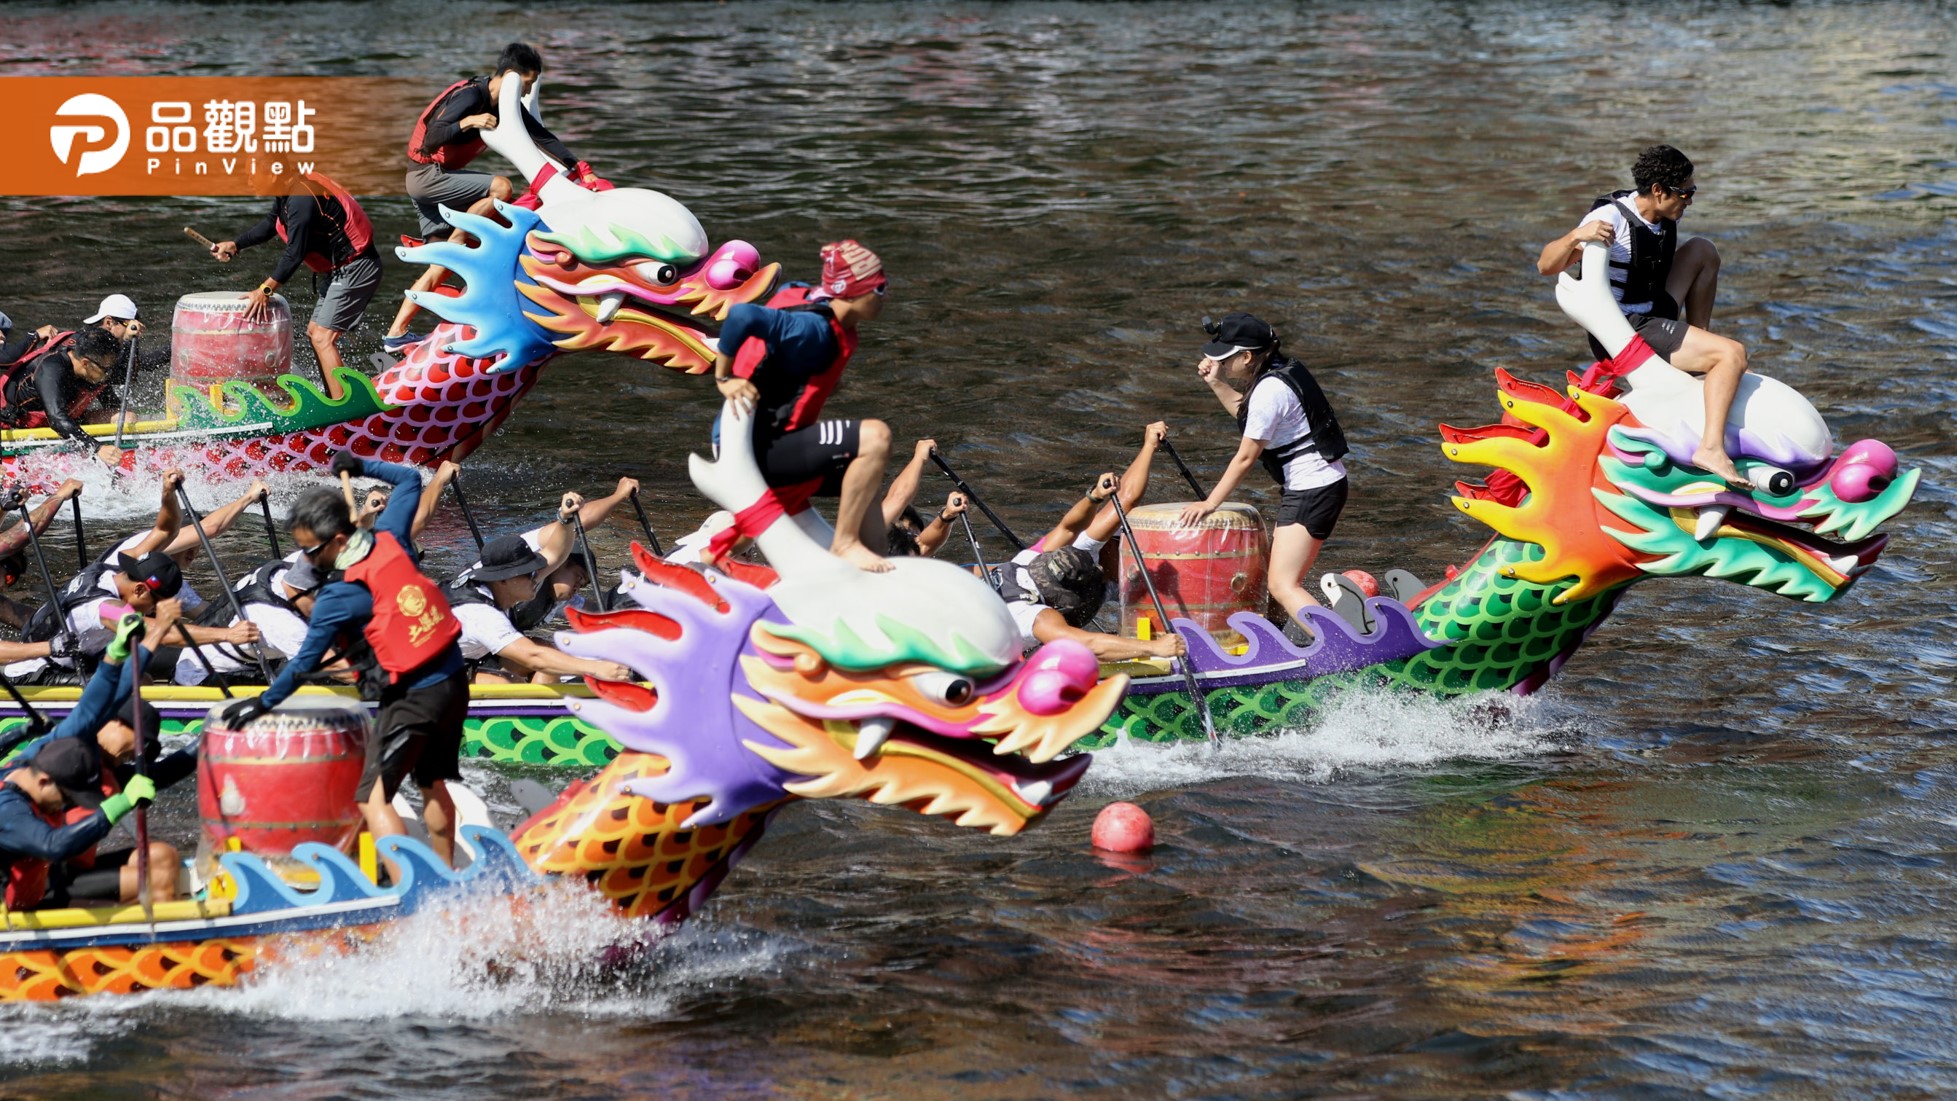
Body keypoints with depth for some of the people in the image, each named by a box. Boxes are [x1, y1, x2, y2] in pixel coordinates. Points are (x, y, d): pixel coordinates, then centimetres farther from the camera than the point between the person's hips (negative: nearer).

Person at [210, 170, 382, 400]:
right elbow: (269, 225, 24)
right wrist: (235, 245, 15)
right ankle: (335, 400, 20)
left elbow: (295, 254, -24)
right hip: (342, 270, 11)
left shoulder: (301, 198, -24)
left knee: (322, 338, -15)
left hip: (356, 269, -11)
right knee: (315, 333, 15)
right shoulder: (287, 192, 7)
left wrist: (265, 290, -18)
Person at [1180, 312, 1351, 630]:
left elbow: (1246, 457, -16)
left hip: (1312, 491, -10)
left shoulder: (1269, 391, -20)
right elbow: (1245, 413, 29)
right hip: (1321, 485, 10)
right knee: (1280, 577, 15)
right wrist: (1215, 381, 16)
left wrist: (1210, 503, -8)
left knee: (1283, 585, -13)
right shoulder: (1279, 372, 9)